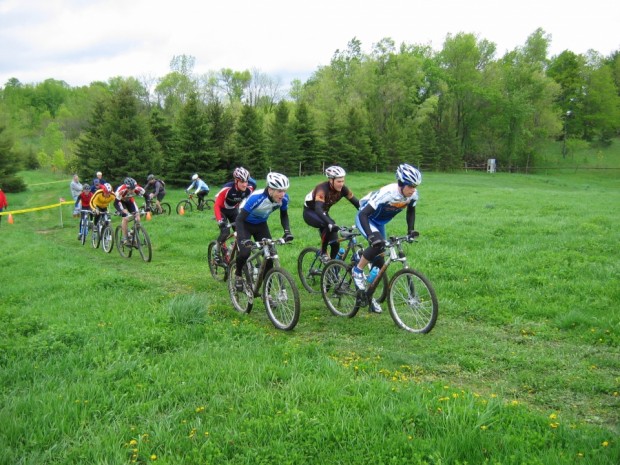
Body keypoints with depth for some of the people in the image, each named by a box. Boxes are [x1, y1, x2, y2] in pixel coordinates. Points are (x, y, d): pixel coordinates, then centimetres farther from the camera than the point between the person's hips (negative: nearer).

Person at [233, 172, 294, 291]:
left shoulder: (284, 198, -22)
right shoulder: (257, 198, -37)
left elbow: (284, 215, -2)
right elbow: (239, 219, -34)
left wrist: (287, 231, -18)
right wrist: (243, 239, -47)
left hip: (261, 225, 4)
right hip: (245, 224, -4)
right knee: (245, 253, -24)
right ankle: (238, 275, 8)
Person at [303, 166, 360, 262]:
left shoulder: (343, 189, -17)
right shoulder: (322, 189, -34)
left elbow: (357, 203, -15)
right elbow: (318, 209, -47)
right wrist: (330, 223, -61)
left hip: (323, 212, 6)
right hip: (310, 212, -6)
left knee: (335, 243, -7)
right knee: (329, 226, -35)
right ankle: (323, 252, -17)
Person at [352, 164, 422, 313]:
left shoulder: (413, 194, -18)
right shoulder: (387, 193, -37)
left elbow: (411, 211, 5)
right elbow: (363, 214, -38)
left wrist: (411, 230, -6)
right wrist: (371, 236, -48)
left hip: (379, 222, 6)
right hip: (365, 218, -6)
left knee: (379, 261, 5)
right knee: (378, 244, -34)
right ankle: (358, 270, -11)